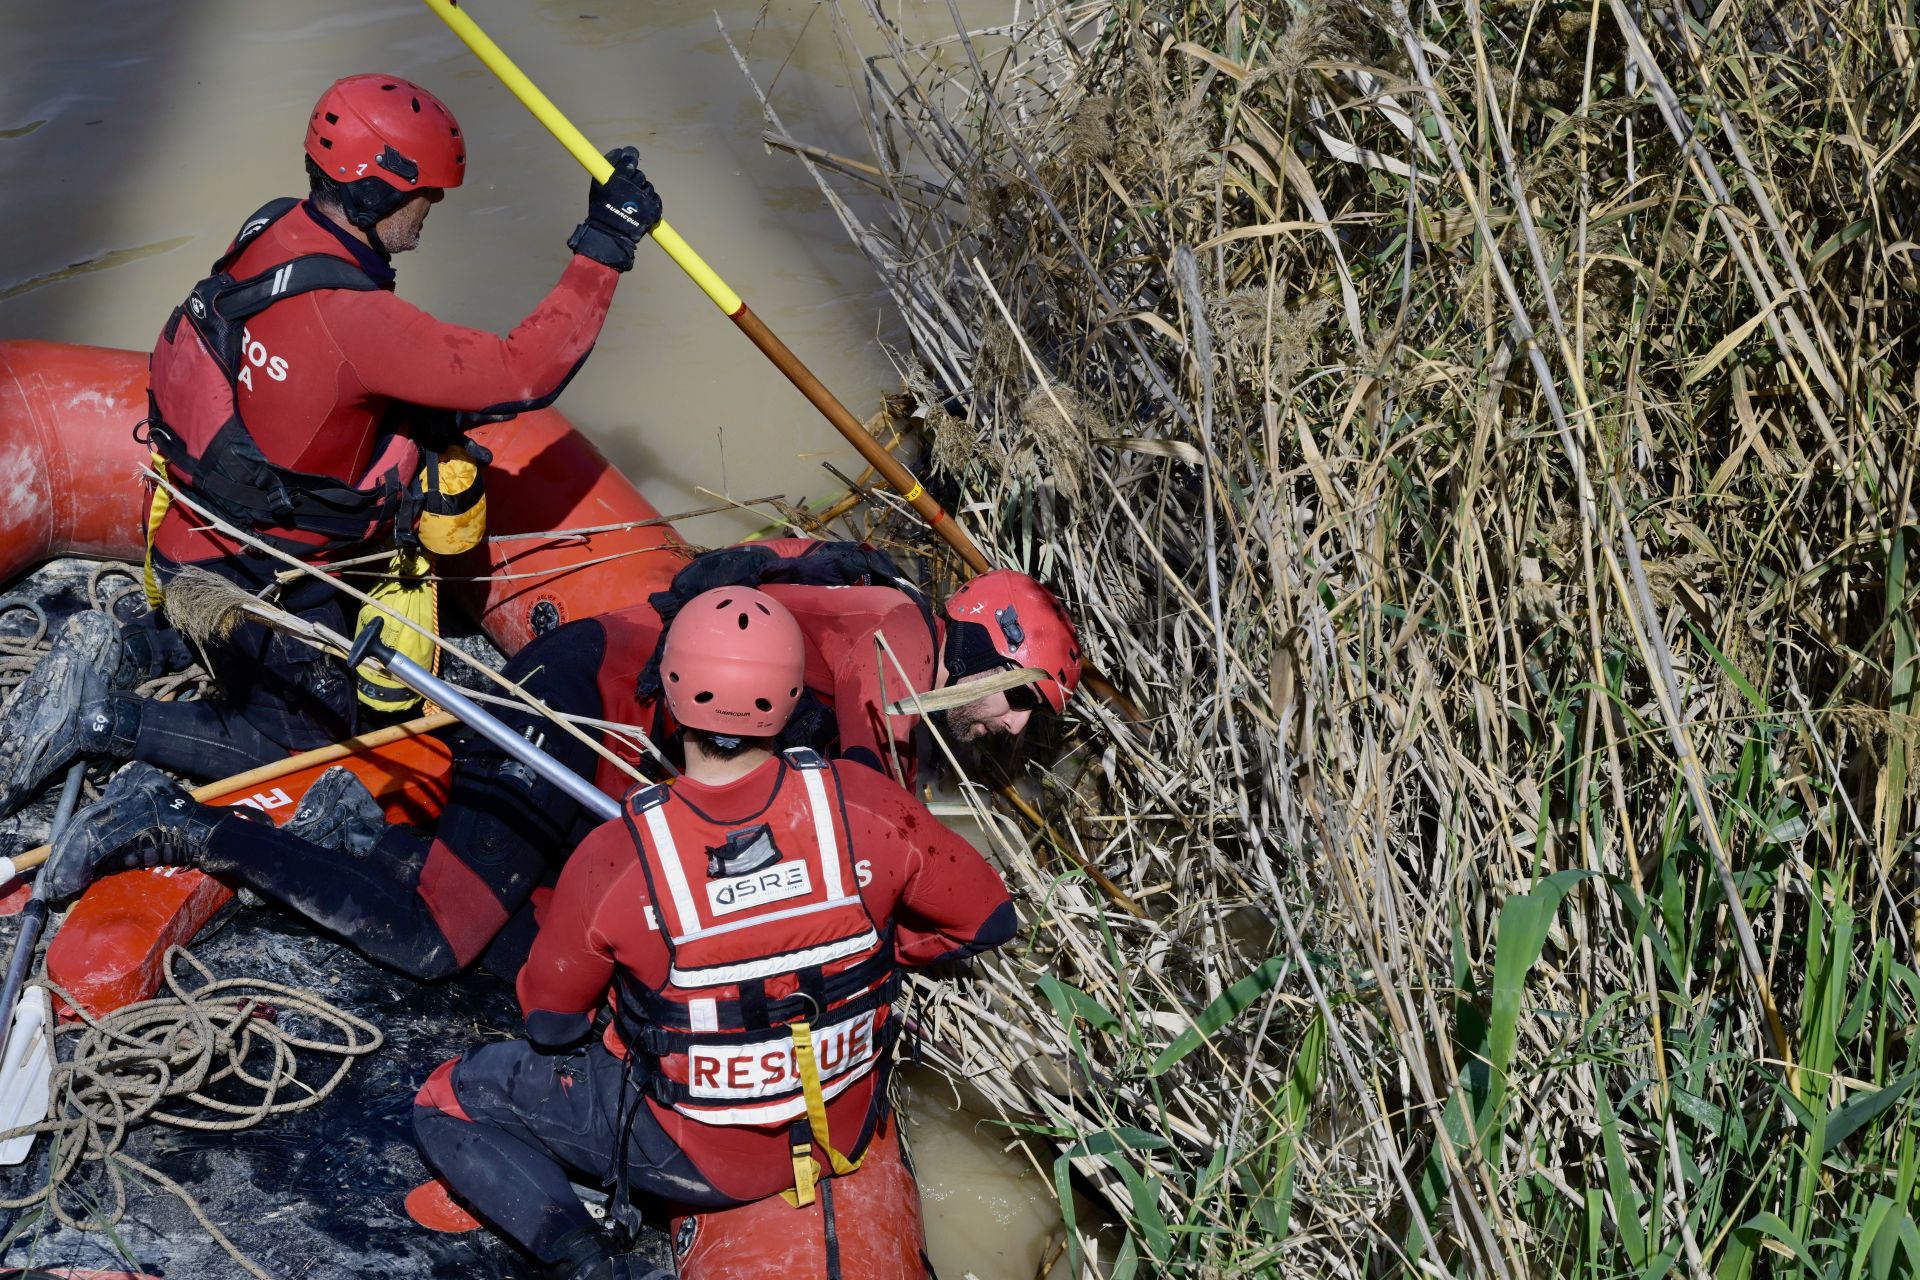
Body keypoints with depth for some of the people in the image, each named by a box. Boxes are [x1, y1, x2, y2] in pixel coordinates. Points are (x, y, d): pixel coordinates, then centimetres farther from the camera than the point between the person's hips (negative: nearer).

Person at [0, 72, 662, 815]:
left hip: (193, 528, 9)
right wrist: (604, 247, -28)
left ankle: (122, 651, 18)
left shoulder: (277, 232, -8)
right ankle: (102, 718, 3)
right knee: (311, 726, 10)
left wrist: (432, 421, -2)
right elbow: (521, 375, -31)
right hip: (247, 576, -9)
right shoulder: (349, 316, -34)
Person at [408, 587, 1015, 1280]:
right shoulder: (862, 806, -22)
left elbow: (551, 1024, -10)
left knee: (444, 1103, 11)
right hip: (845, 1128, 4)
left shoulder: (611, 861, -27)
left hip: (693, 1162, -3)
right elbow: (987, 918, -7)